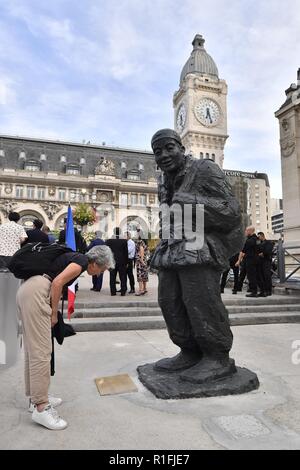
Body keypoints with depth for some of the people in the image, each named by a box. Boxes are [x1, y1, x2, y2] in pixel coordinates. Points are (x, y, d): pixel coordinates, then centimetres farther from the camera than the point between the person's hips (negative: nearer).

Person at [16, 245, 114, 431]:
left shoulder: (76, 258, 21)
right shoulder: (83, 260, -5)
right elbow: (57, 283, -16)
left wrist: (53, 313, 25)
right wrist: (54, 314, -6)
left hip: (26, 290, 10)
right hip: (35, 292, -10)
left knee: (33, 349, 15)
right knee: (41, 350, -7)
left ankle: (36, 397, 26)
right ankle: (41, 407, -1)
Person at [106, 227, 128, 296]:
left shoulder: (109, 241, -2)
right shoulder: (124, 241, -4)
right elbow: (126, 252, -1)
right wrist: (126, 262, 7)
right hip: (122, 262, -1)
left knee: (112, 278, 7)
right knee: (123, 277, 5)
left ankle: (113, 291, 8)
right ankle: (123, 292, 5)